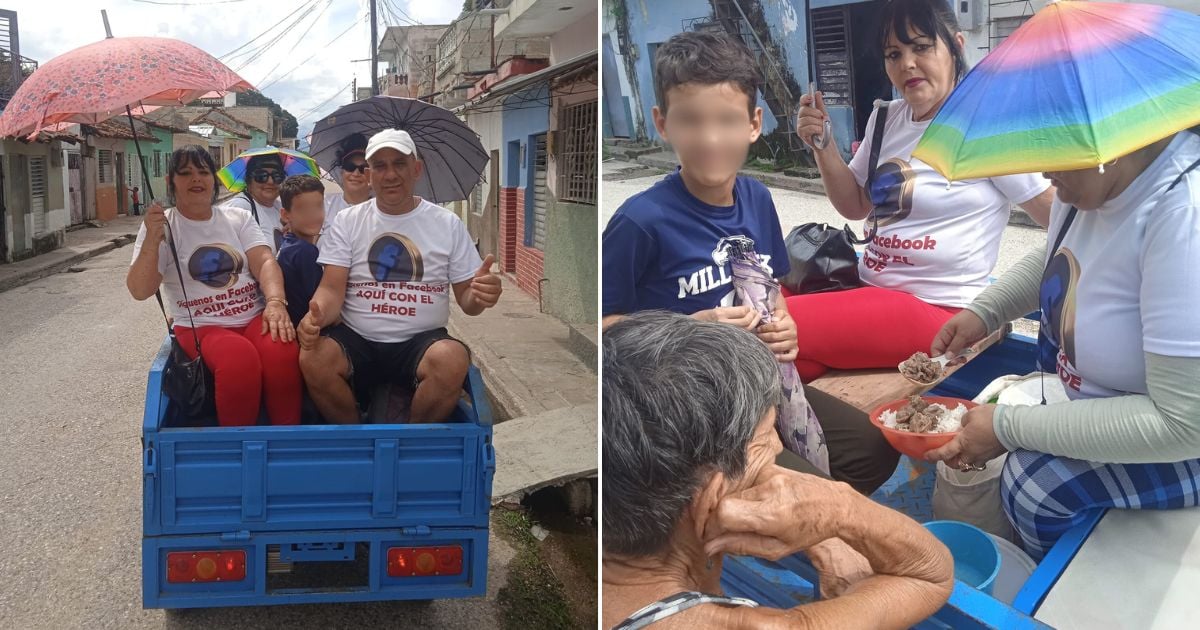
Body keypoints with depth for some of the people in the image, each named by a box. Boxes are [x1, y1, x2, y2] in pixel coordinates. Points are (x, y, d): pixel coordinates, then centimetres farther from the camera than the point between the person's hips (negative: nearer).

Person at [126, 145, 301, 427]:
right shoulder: (160, 226, 6)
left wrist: (275, 302, -22)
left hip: (254, 317, 3)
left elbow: (264, 262, -1)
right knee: (239, 360, -36)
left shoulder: (238, 218, 14)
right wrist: (152, 240, -20)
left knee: (282, 351, -33)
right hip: (200, 326, -2)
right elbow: (139, 291, -4)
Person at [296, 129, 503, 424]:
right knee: (313, 358, -30)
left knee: (452, 359, -34)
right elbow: (332, 289, 0)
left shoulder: (448, 223, 5)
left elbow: (465, 299, 6)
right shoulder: (347, 220, 7)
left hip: (421, 341, -1)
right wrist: (316, 315, -24)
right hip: (356, 340, 1)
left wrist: (479, 296, -20)